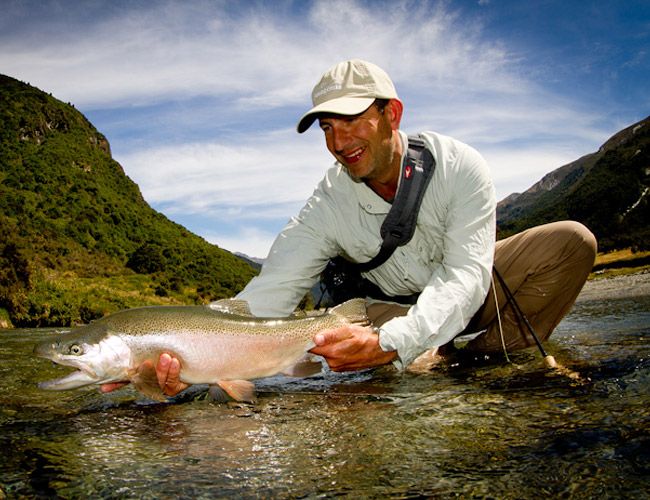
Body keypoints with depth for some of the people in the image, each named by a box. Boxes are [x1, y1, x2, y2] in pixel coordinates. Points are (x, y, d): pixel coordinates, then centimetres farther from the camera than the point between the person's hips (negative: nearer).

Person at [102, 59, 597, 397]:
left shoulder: (458, 166, -25)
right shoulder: (327, 207, -21)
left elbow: (465, 277, -33)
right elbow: (267, 294, -29)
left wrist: (389, 342, -50)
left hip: (472, 293, 0)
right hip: (399, 307, 0)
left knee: (572, 240, -22)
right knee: (337, 332, -32)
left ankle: (487, 358, -14)